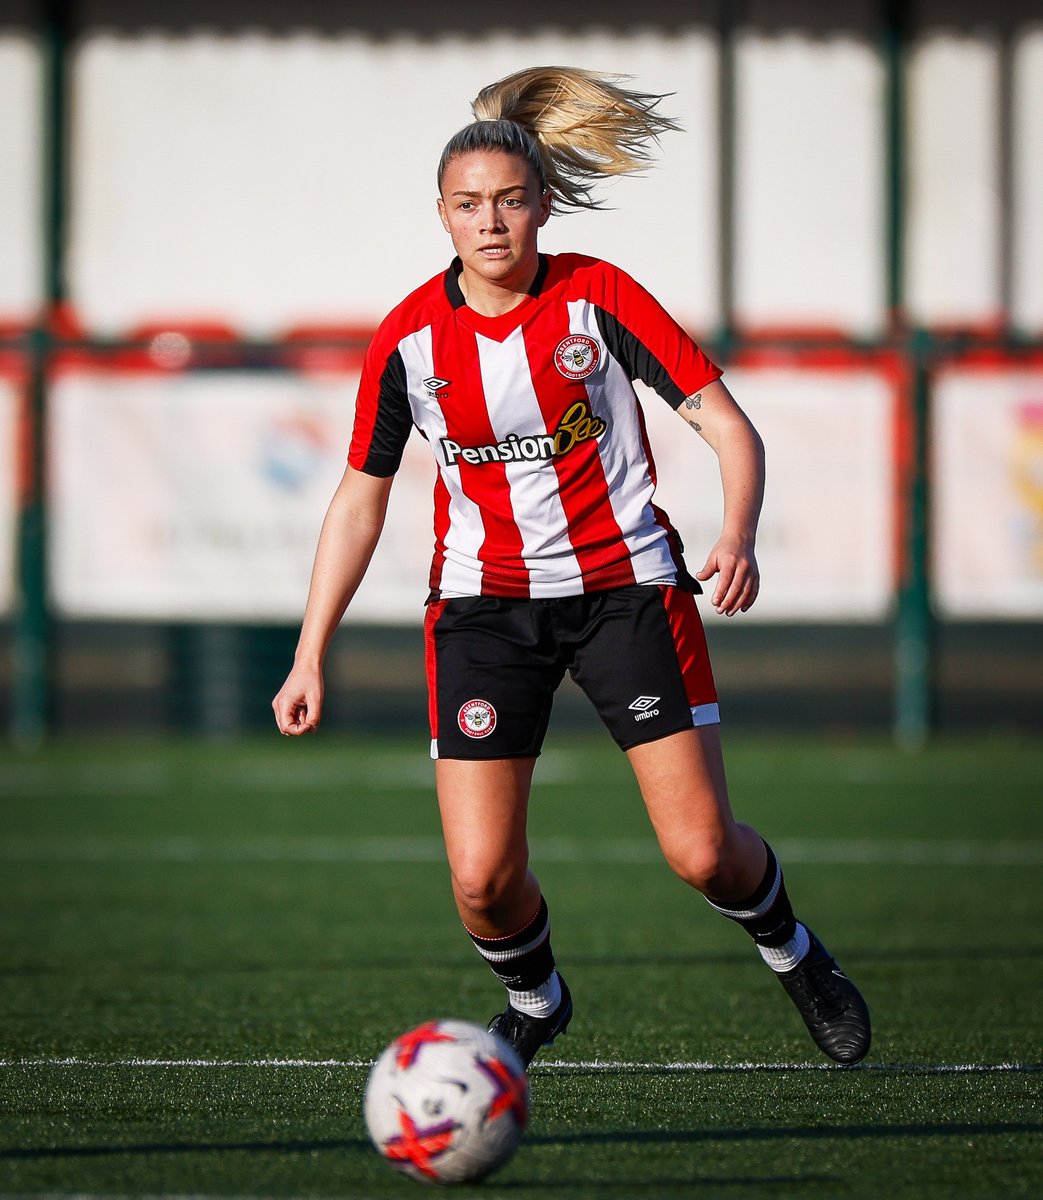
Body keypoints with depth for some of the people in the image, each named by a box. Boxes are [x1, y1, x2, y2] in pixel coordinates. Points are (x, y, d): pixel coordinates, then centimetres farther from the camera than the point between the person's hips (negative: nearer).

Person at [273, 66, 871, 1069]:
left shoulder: (598, 299, -10)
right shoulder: (409, 337, -5)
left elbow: (726, 424, -11)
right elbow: (360, 498, 6)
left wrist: (738, 537, -30)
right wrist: (310, 656, 1)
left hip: (626, 585, -1)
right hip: (484, 602, 1)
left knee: (703, 853, -9)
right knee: (482, 877, -11)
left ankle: (790, 949, 26)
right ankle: (534, 1001, 23)